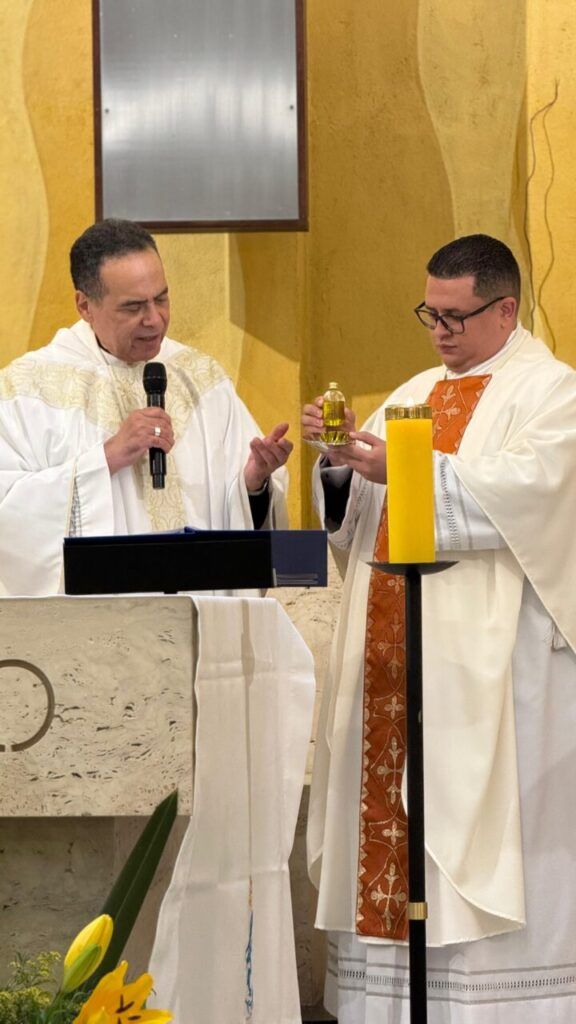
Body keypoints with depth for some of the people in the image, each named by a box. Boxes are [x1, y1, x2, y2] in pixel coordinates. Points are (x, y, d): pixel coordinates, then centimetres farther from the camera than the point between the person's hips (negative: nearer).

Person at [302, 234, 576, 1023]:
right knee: (392, 806, 3)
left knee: (480, 823, -9)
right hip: (395, 646, 7)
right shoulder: (416, 394, 20)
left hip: (488, 653, -7)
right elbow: (358, 511, 16)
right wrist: (342, 459, -4)